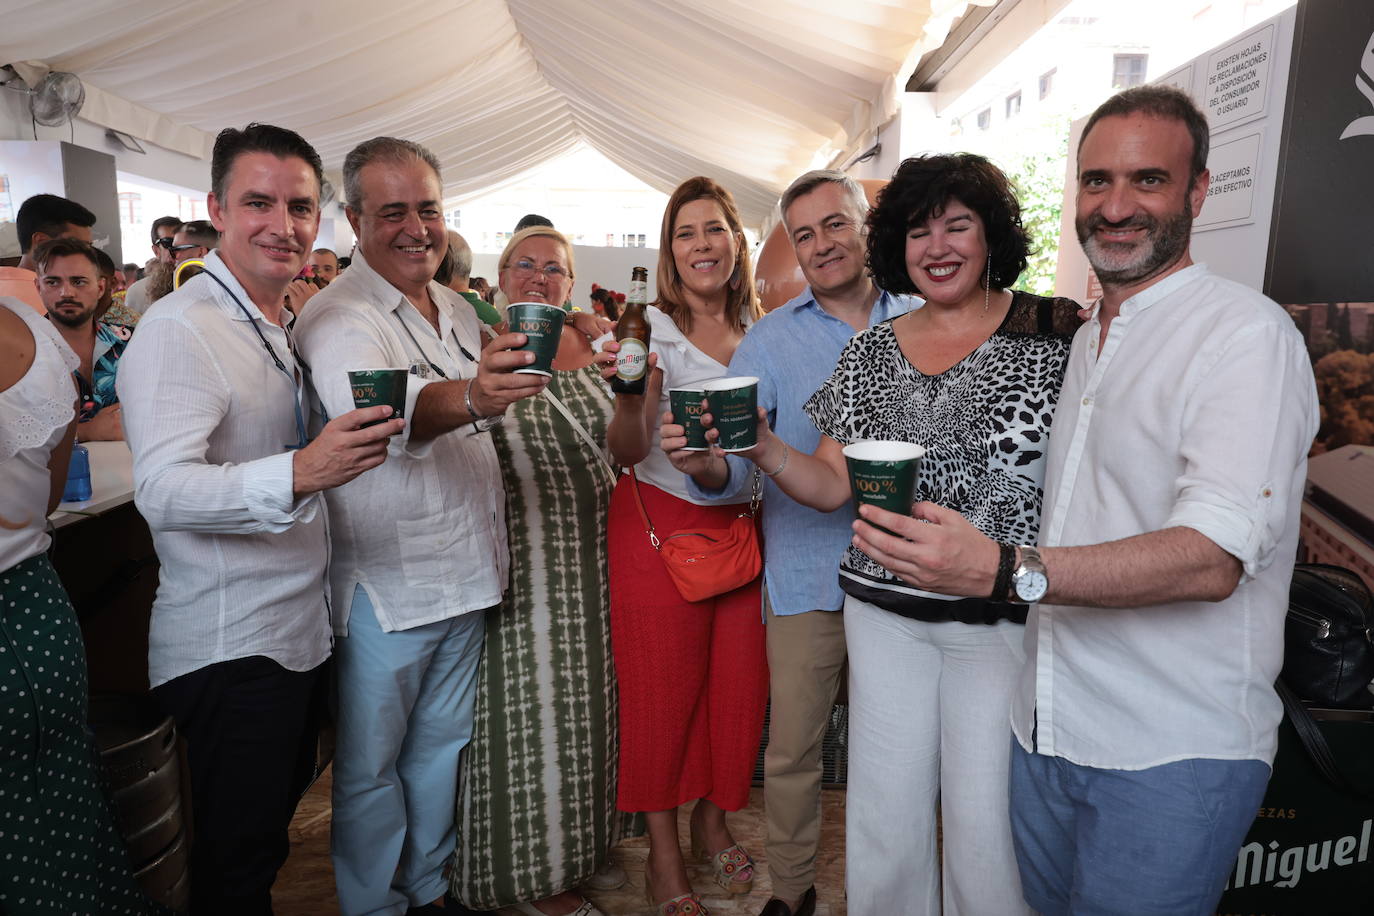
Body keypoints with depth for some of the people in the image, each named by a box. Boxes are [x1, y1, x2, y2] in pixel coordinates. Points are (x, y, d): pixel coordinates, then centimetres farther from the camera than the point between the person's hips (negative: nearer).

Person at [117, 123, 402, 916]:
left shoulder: (286, 328, 13)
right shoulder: (180, 329, -15)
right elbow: (163, 490, -27)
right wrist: (299, 473, -42)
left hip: (302, 633, 8)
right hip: (227, 647, -8)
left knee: (273, 829, 22)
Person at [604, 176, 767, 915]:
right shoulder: (649, 330, -6)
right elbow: (625, 452, -11)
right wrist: (629, 391, -28)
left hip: (740, 522, 4)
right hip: (660, 522, -3)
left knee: (739, 680, 9)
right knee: (663, 687, 4)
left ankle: (713, 820, 34)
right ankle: (664, 855, 24)